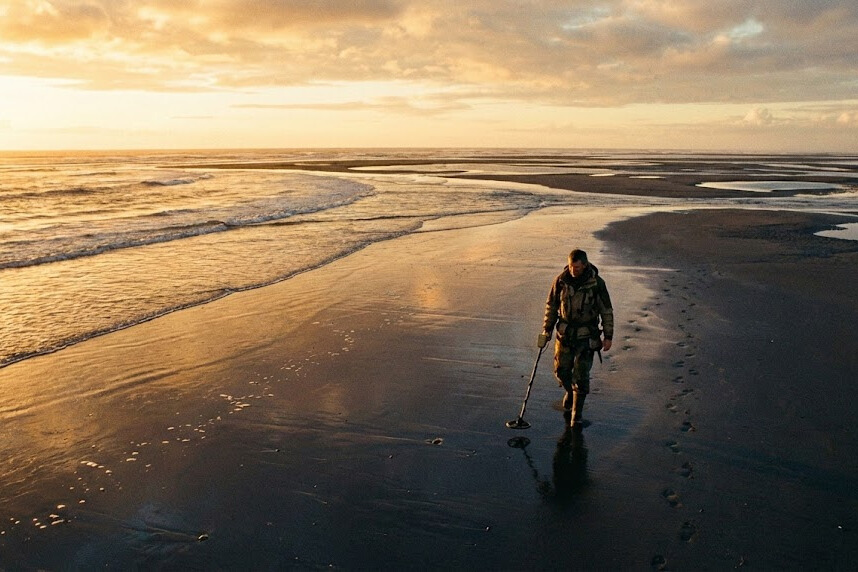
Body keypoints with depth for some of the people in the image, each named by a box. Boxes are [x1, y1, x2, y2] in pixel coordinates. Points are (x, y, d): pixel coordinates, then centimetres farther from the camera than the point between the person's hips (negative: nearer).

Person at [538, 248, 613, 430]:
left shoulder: (596, 283, -13)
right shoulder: (561, 280, -8)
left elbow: (606, 311, -4)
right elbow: (551, 305, 4)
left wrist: (608, 336, -5)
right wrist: (546, 330, 4)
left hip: (586, 335, -2)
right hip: (565, 333, 3)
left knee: (581, 376, -4)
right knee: (561, 371, 10)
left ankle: (576, 416, 8)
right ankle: (570, 391, 44)